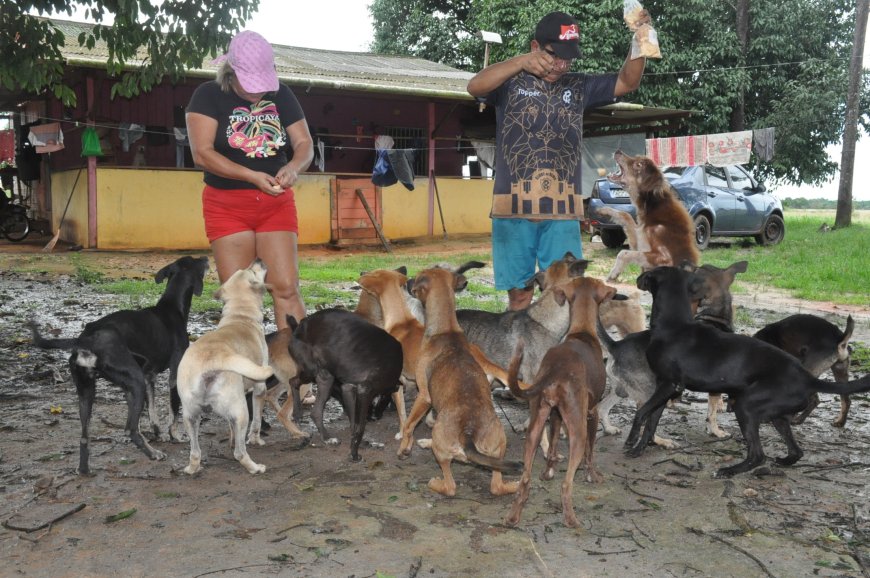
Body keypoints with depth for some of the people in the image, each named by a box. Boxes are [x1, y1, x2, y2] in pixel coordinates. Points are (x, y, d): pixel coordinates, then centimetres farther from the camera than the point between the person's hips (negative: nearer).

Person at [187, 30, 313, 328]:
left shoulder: (281, 95, 5)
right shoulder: (208, 95, -4)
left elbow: (305, 143, 7)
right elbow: (202, 153, -14)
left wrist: (293, 167, -17)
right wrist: (253, 176, -23)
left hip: (276, 203, 2)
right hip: (227, 205, -2)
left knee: (286, 288, -6)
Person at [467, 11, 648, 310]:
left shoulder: (578, 86, 14)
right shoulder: (511, 81, 3)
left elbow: (627, 82, 10)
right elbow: (474, 87, -15)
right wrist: (520, 62, -31)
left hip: (562, 210, 3)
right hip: (514, 207, -2)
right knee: (519, 293, 4)